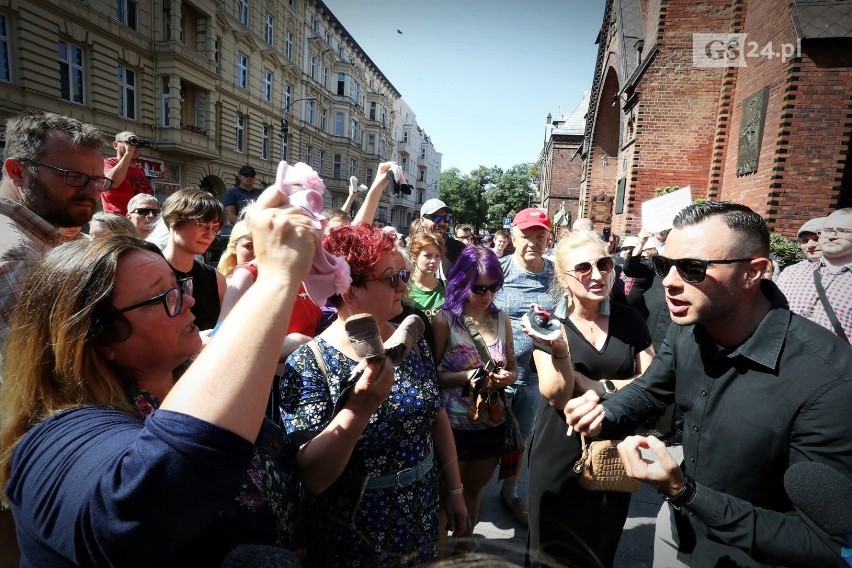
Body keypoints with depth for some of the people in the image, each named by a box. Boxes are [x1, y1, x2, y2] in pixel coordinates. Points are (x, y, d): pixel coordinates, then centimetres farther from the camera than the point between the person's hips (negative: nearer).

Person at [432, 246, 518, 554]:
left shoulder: (501, 319, 0)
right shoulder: (444, 320, -15)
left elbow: (513, 367, 8)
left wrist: (507, 376, -14)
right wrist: (466, 377, -27)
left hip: (492, 422, 5)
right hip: (453, 424, -4)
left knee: (473, 489, 24)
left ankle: (464, 544, 47)